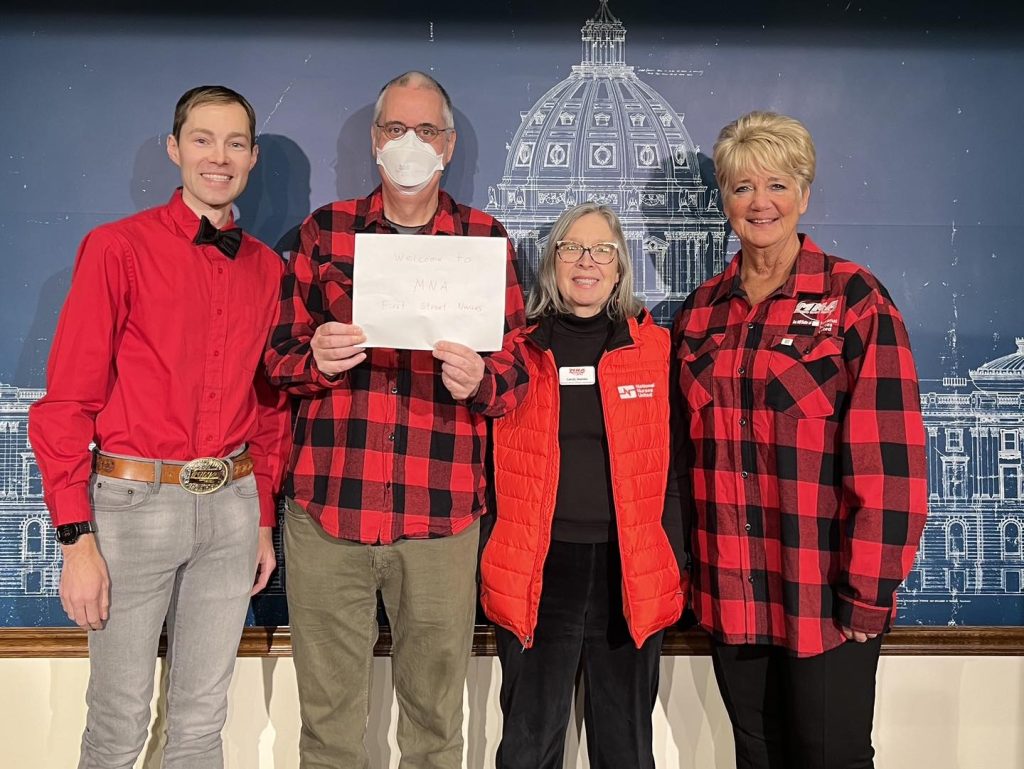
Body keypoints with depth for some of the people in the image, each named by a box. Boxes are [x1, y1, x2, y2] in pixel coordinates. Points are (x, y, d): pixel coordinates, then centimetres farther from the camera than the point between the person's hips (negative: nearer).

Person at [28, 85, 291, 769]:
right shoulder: (119, 247, -5)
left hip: (231, 506, 4)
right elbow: (66, 401, -8)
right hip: (134, 503, -4)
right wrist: (78, 539, -11)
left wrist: (264, 519, 13)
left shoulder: (267, 268, 9)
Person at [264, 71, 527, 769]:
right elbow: (280, 355, 9)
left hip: (442, 515, 0)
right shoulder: (325, 229, 9)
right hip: (327, 506, 1)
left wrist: (478, 381, -17)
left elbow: (517, 367, 5)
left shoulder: (486, 238, 7)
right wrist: (315, 359, -13)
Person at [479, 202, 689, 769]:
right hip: (536, 572, 0)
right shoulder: (516, 348, 3)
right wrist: (487, 562, 3)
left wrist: (677, 562, 3)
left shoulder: (654, 348, 4)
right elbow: (488, 462, 7)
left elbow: (671, 463, 7)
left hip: (631, 574, 1)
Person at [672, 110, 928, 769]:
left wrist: (868, 593, -13)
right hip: (730, 595, 5)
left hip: (825, 600, -4)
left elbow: (889, 460, -13)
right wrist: (689, 565, 8)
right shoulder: (701, 311, 7)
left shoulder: (855, 298, -8)